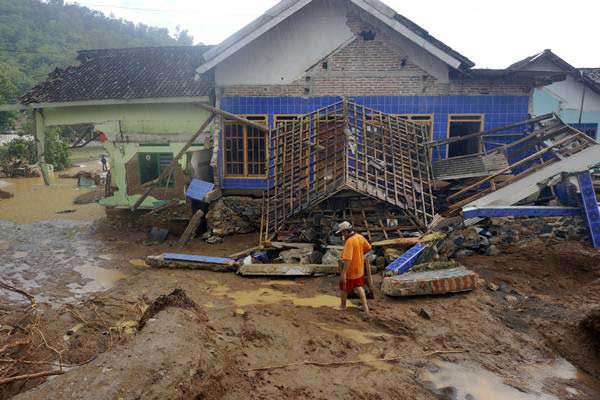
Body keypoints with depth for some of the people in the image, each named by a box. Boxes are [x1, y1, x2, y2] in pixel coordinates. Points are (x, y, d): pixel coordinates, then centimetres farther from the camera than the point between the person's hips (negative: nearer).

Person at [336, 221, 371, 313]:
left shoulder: (349, 241, -29)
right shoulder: (360, 237, -4)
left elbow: (347, 259, -33)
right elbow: (368, 248, 10)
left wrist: (343, 273, -30)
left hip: (350, 270, -7)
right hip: (359, 268, 8)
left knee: (343, 288, 15)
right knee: (359, 287, 22)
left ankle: (343, 306, 33)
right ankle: (365, 306, 23)